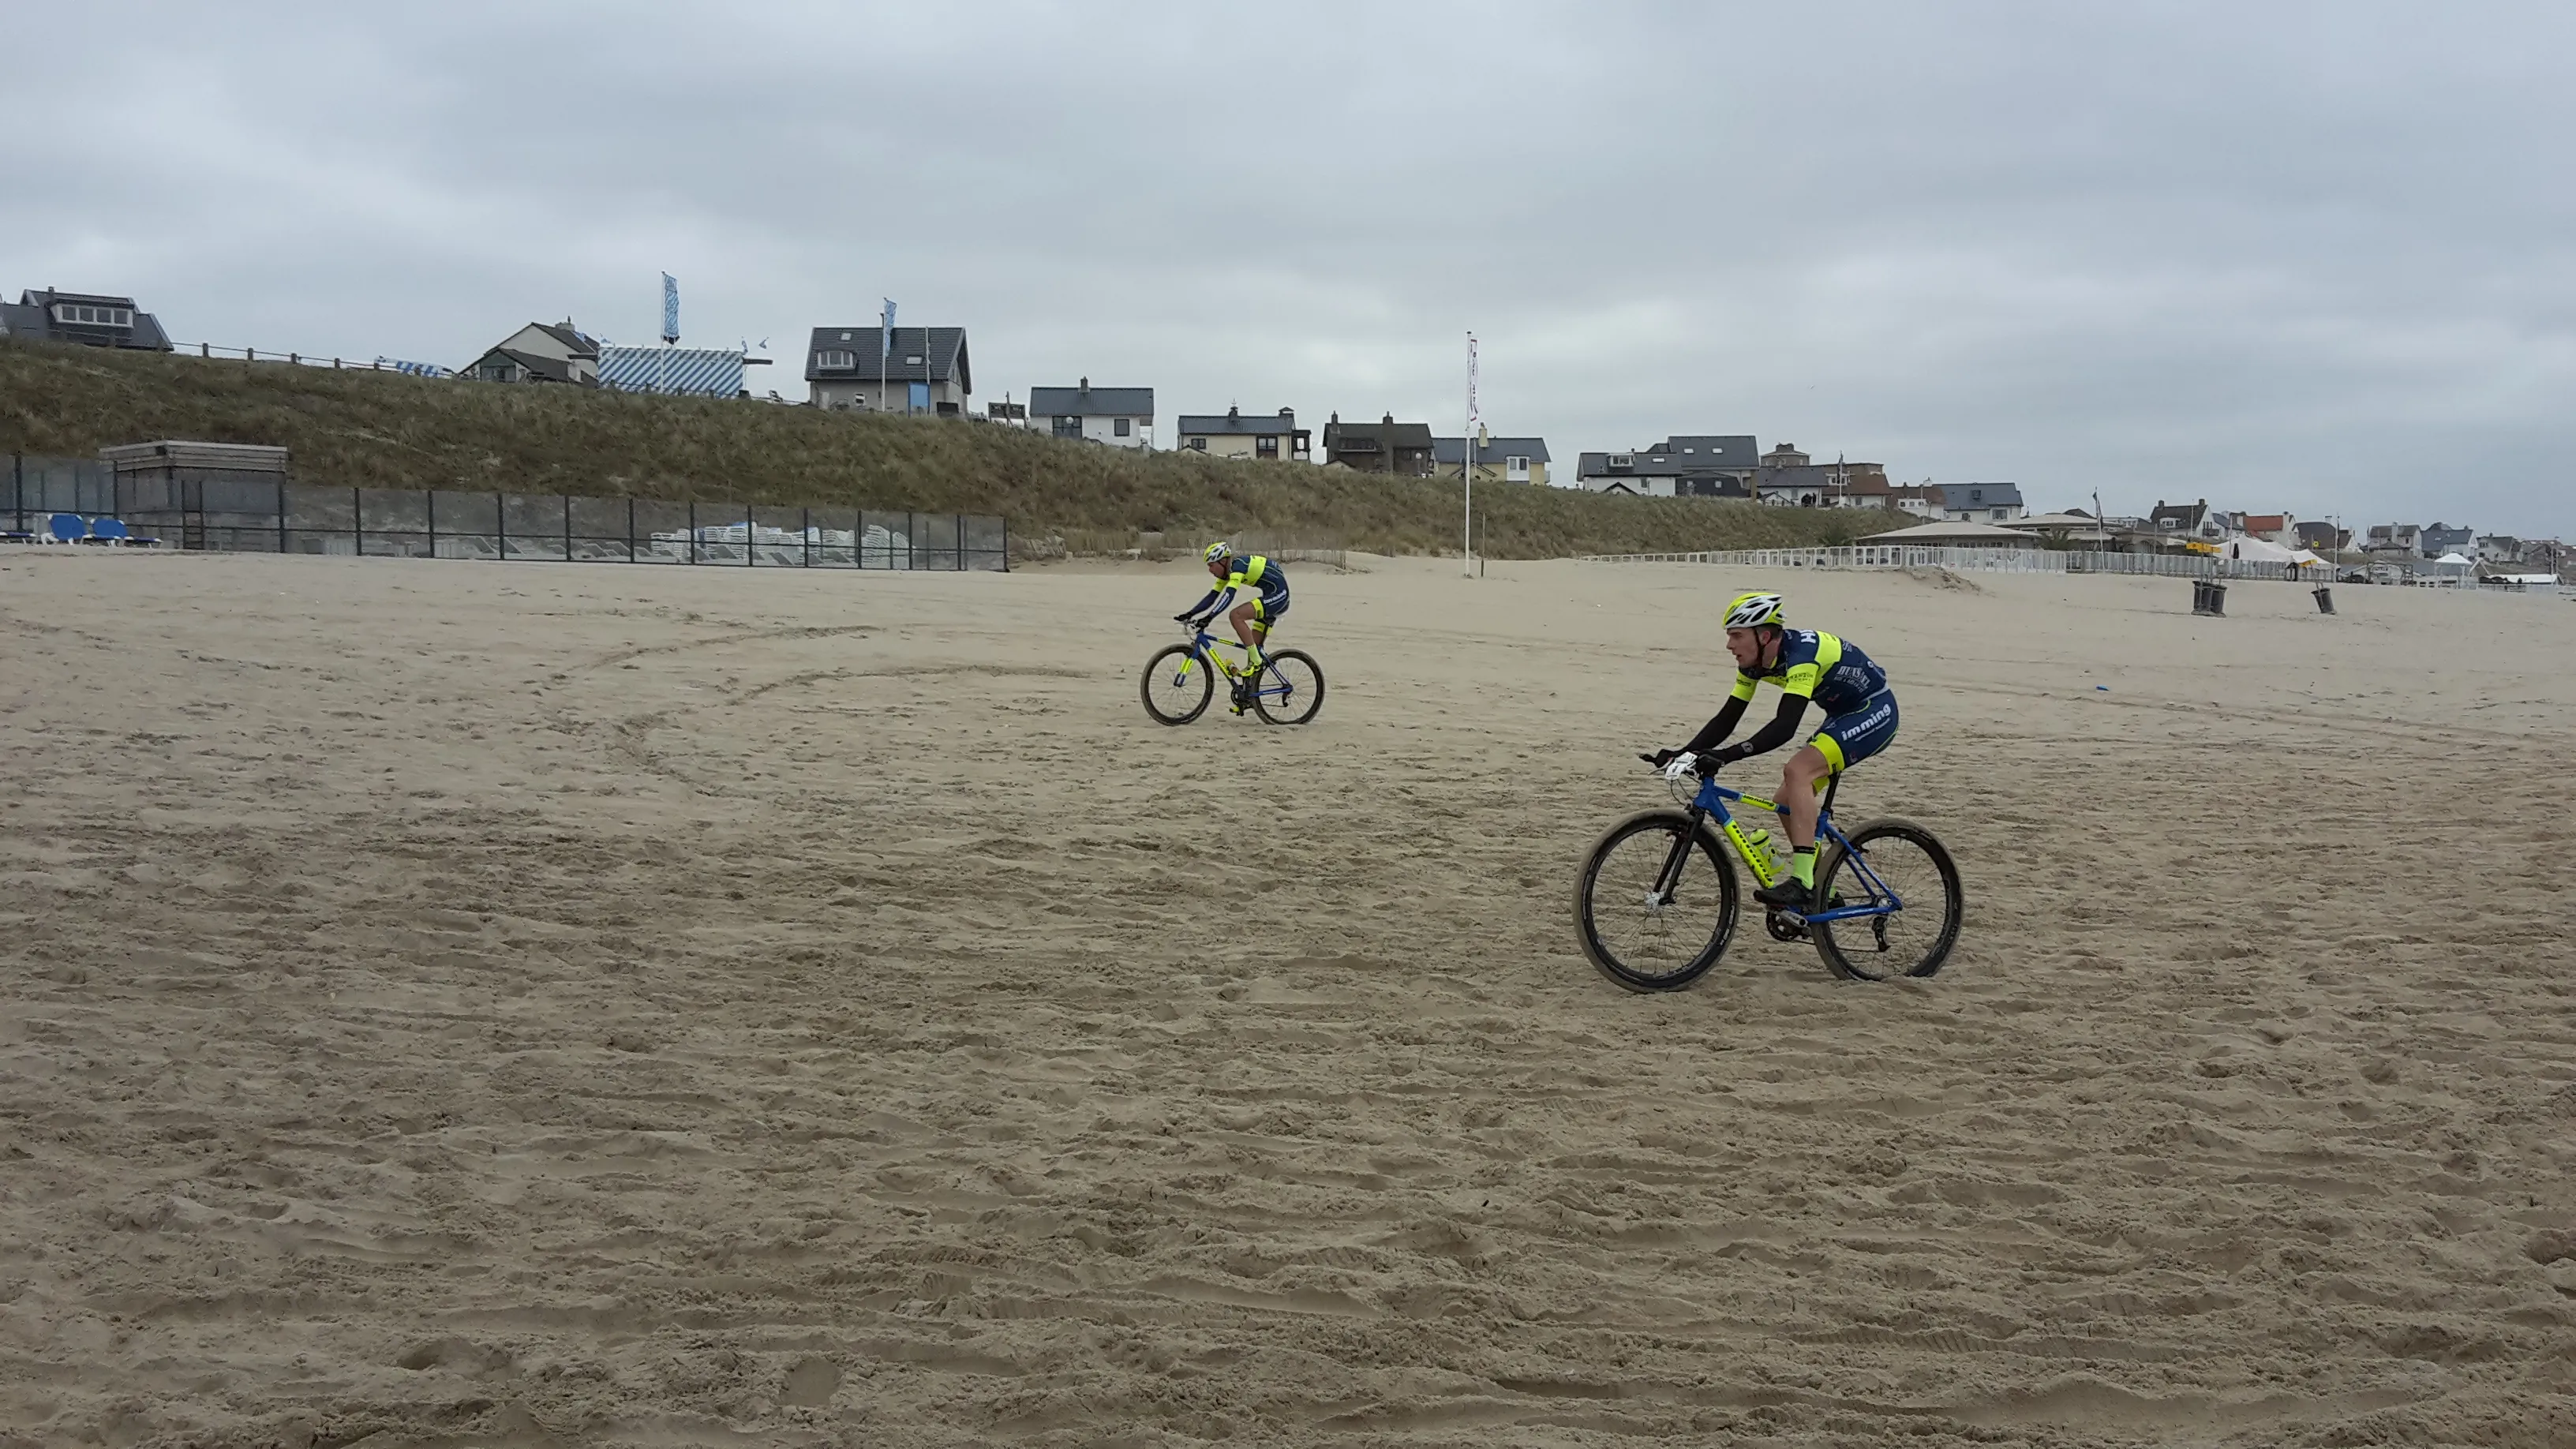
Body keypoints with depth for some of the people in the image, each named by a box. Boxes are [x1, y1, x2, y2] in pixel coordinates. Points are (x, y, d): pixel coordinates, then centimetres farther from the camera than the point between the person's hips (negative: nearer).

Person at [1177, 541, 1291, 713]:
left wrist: (1208, 617, -38)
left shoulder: (1237, 566, -19)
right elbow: (1212, 597, 9)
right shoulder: (1227, 571, 9)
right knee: (1254, 646, 9)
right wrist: (1189, 614, 1)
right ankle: (1247, 693, 16)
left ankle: (1255, 661, -16)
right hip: (1272, 596, 10)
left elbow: (1228, 596, -31)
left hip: (1278, 594, -10)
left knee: (1236, 615, -23)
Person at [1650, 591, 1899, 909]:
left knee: (1797, 772, -27)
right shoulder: (1755, 662, -4)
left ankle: (1802, 882, -29)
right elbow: (1727, 719, -2)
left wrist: (1726, 756, -45)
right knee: (1789, 802, 4)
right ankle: (1818, 889, 19)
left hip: (1875, 710, -9)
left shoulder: (1800, 652, -31)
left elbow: (1785, 727, -39)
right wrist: (1682, 753, -14)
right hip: (1844, 714, 9)